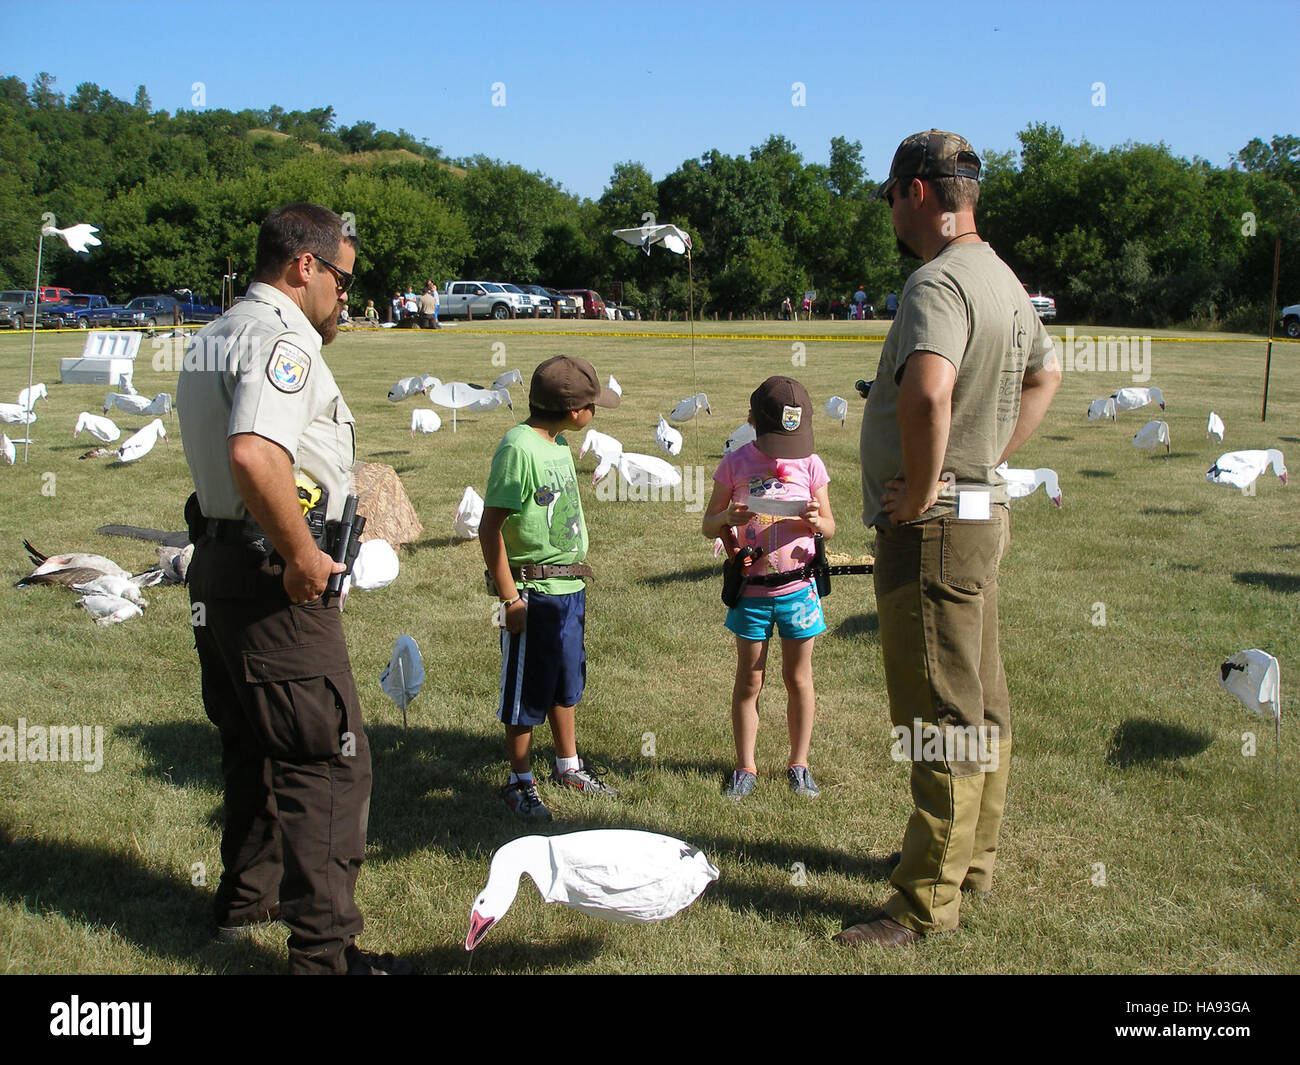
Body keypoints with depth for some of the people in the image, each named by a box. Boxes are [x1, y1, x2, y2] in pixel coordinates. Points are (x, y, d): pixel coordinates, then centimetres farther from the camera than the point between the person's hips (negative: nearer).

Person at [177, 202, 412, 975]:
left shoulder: (215, 336, 15)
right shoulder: (280, 337, -17)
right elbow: (254, 455, -35)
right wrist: (303, 556, -25)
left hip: (218, 572, 11)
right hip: (274, 585, -11)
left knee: (256, 745, 24)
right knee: (329, 761, -5)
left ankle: (248, 898, 40)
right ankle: (324, 951, -2)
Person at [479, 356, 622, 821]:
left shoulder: (558, 445, 9)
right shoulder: (519, 447, -18)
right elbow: (490, 526, -19)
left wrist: (576, 579, 19)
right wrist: (509, 597, -19)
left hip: (569, 587, 9)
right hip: (534, 592, -9)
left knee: (566, 682, 20)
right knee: (527, 692, 5)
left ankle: (568, 766, 35)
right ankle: (520, 783, 19)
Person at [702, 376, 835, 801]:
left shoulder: (810, 464, 0)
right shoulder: (735, 464, -3)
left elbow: (829, 527, 6)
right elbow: (707, 526, 2)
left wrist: (816, 521, -17)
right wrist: (727, 518, -21)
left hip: (797, 587, 1)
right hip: (751, 587, -1)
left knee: (798, 678, 10)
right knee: (749, 681, 7)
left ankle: (799, 764, 23)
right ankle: (745, 768, 18)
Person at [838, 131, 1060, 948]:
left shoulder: (940, 282, -20)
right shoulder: (1004, 280, 12)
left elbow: (927, 392, -39)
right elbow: (1047, 373, 29)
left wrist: (922, 489, -24)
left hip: (933, 526, -10)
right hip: (982, 513, 10)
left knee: (939, 716, -4)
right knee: (981, 702, 18)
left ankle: (929, 900, 6)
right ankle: (974, 858, 32)